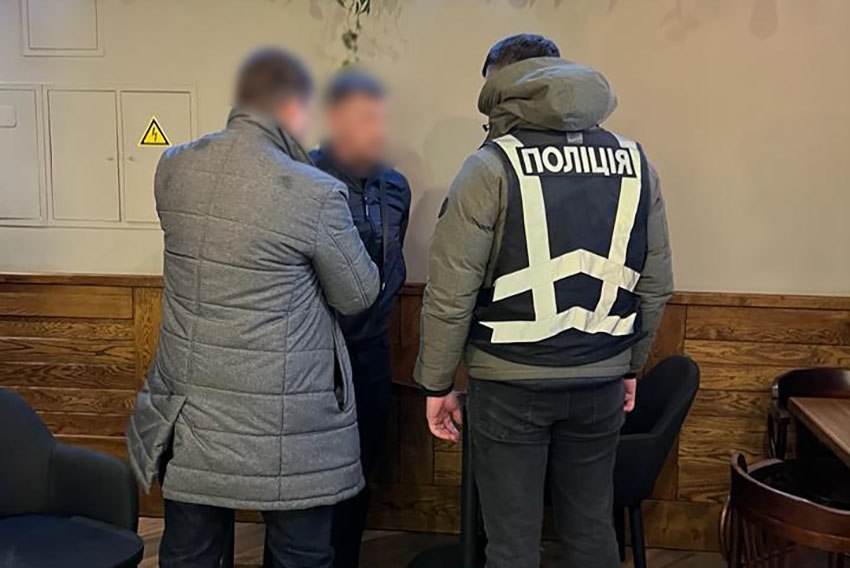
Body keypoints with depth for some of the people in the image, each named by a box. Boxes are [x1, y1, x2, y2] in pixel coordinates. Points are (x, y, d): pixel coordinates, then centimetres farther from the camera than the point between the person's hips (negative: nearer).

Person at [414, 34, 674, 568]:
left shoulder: (492, 167, -10)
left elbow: (450, 292, -12)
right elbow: (656, 284, 7)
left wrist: (437, 384, 0)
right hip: (601, 383, 4)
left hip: (510, 384, -4)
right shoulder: (635, 162, 3)